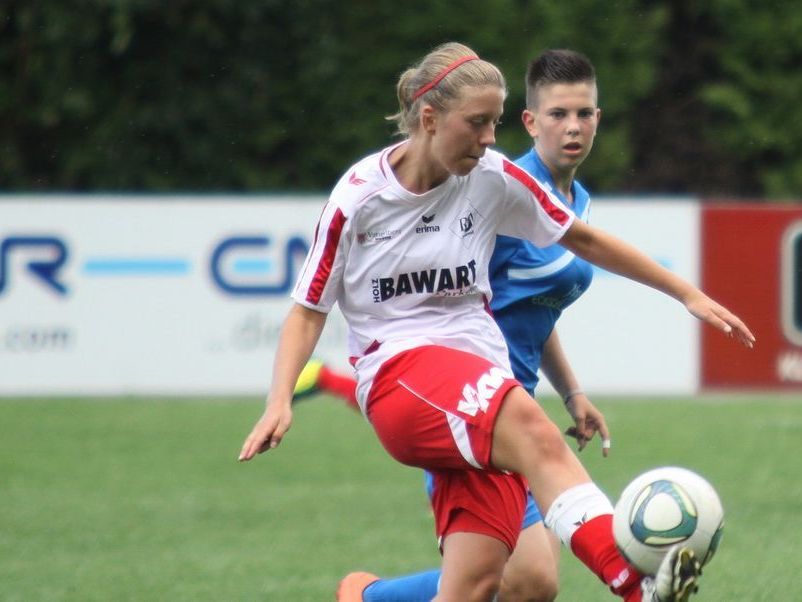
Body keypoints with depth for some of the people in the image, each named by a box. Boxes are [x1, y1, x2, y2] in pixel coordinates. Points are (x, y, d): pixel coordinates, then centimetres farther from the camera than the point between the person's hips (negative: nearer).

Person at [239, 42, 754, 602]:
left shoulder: (494, 178, 7)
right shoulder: (359, 195, -1)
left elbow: (585, 241, 19)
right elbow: (308, 308, 6)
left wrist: (689, 294, 19)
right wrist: (280, 402, -8)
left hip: (484, 388, 5)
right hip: (399, 373, -5)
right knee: (535, 432, -37)